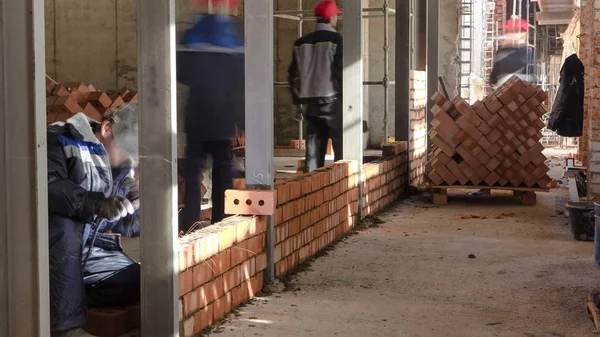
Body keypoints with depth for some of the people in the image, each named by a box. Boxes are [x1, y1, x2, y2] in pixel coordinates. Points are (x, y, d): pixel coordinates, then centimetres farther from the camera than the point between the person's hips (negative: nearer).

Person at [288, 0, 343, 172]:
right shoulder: (336, 40, -8)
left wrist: (297, 103, 18)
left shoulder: (302, 43, 10)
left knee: (313, 152, 9)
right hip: (333, 102, -5)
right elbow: (342, 72, -15)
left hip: (312, 103, 6)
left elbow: (293, 75, 11)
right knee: (342, 151, 0)